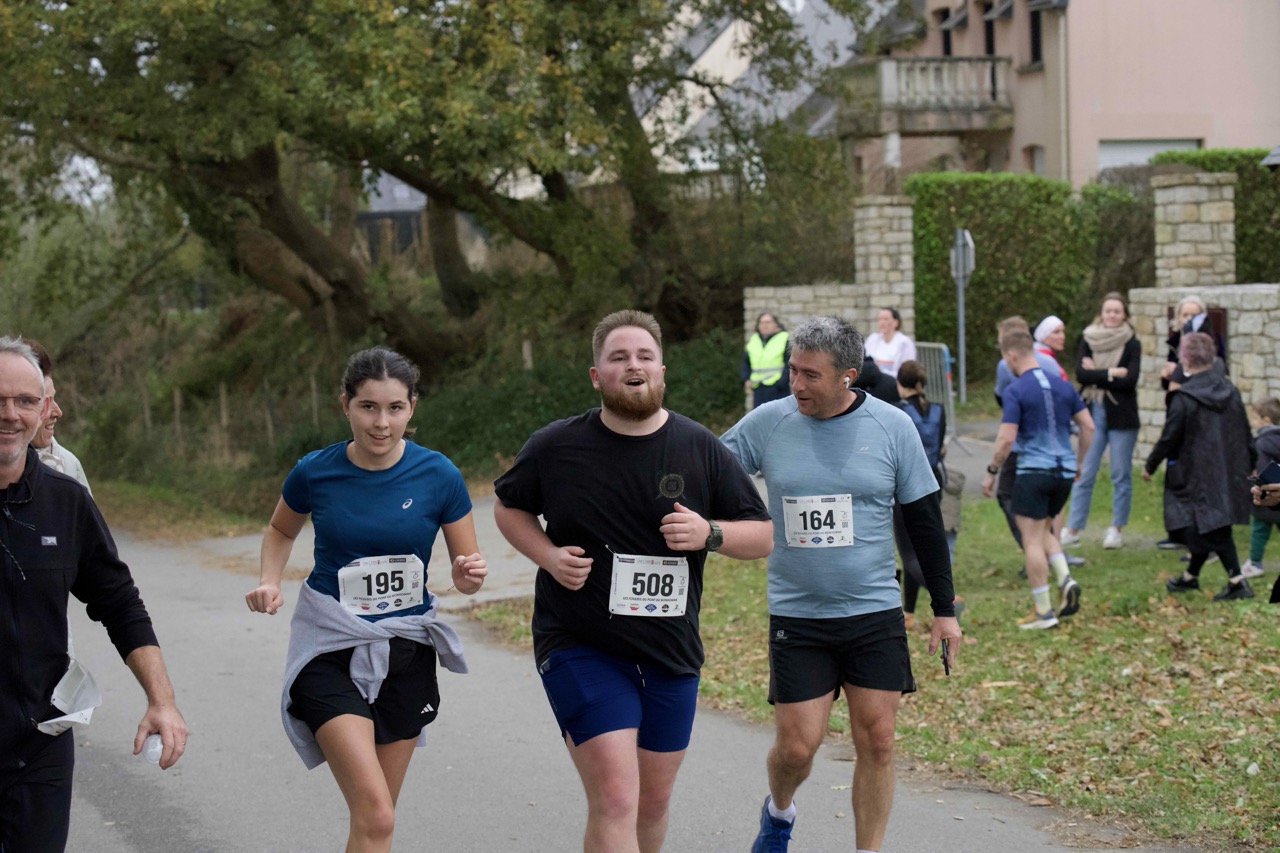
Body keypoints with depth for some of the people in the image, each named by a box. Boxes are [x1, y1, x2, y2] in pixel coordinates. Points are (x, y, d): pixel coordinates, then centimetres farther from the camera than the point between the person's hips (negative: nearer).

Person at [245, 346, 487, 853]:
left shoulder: (438, 476, -8)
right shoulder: (314, 472, -8)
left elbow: (466, 577, 1)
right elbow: (280, 530, 14)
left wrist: (469, 576, -22)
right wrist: (270, 582, -4)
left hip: (405, 652, 2)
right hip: (330, 649, -2)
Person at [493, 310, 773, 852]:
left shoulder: (701, 450, 0)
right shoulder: (555, 447, -4)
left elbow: (762, 537, 5)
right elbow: (508, 507, 13)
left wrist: (710, 533, -17)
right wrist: (549, 556, -7)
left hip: (670, 652, 4)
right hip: (580, 646, -3)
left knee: (654, 799, 15)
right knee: (615, 799, -16)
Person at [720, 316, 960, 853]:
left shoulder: (892, 427, -4)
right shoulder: (767, 424, -5)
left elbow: (925, 521, 4)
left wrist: (944, 610, 5)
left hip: (875, 613, 0)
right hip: (796, 615, 0)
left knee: (877, 742, -2)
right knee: (796, 745, -1)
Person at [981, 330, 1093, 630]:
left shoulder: (1015, 391, -11)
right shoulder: (1062, 385, 8)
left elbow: (1006, 439, -15)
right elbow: (1088, 426, 10)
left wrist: (991, 472, -3)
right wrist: (1078, 462, 22)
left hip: (1033, 472, -7)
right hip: (1064, 470, 7)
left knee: (1033, 540, 0)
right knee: (1044, 531, 23)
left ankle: (1043, 611, 1)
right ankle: (1066, 580, 1)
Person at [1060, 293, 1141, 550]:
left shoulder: (1132, 344, -1)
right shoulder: (1088, 339, 6)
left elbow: (1130, 380, -13)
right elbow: (1080, 374, -7)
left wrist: (1096, 375, -10)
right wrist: (1111, 373, -14)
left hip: (1121, 416, -1)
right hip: (1092, 413, 1)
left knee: (1121, 476, 4)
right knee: (1084, 474, 1)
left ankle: (1116, 529, 13)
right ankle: (1072, 529, 3)